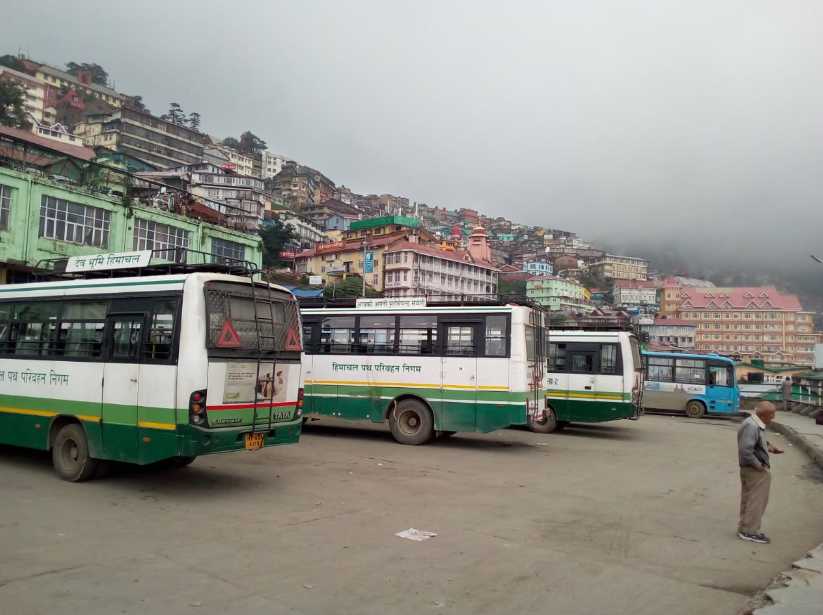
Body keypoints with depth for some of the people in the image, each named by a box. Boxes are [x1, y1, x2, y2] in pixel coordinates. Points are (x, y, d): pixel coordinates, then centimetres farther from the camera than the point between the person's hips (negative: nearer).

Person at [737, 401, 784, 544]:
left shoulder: (756, 424, 7)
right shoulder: (751, 426, -26)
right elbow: (746, 452, -31)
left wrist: (769, 447, 7)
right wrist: (760, 466, -20)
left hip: (754, 470, 10)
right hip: (756, 471, -10)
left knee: (748, 500, 18)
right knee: (756, 501, 2)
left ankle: (745, 528, 30)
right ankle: (749, 532, 13)